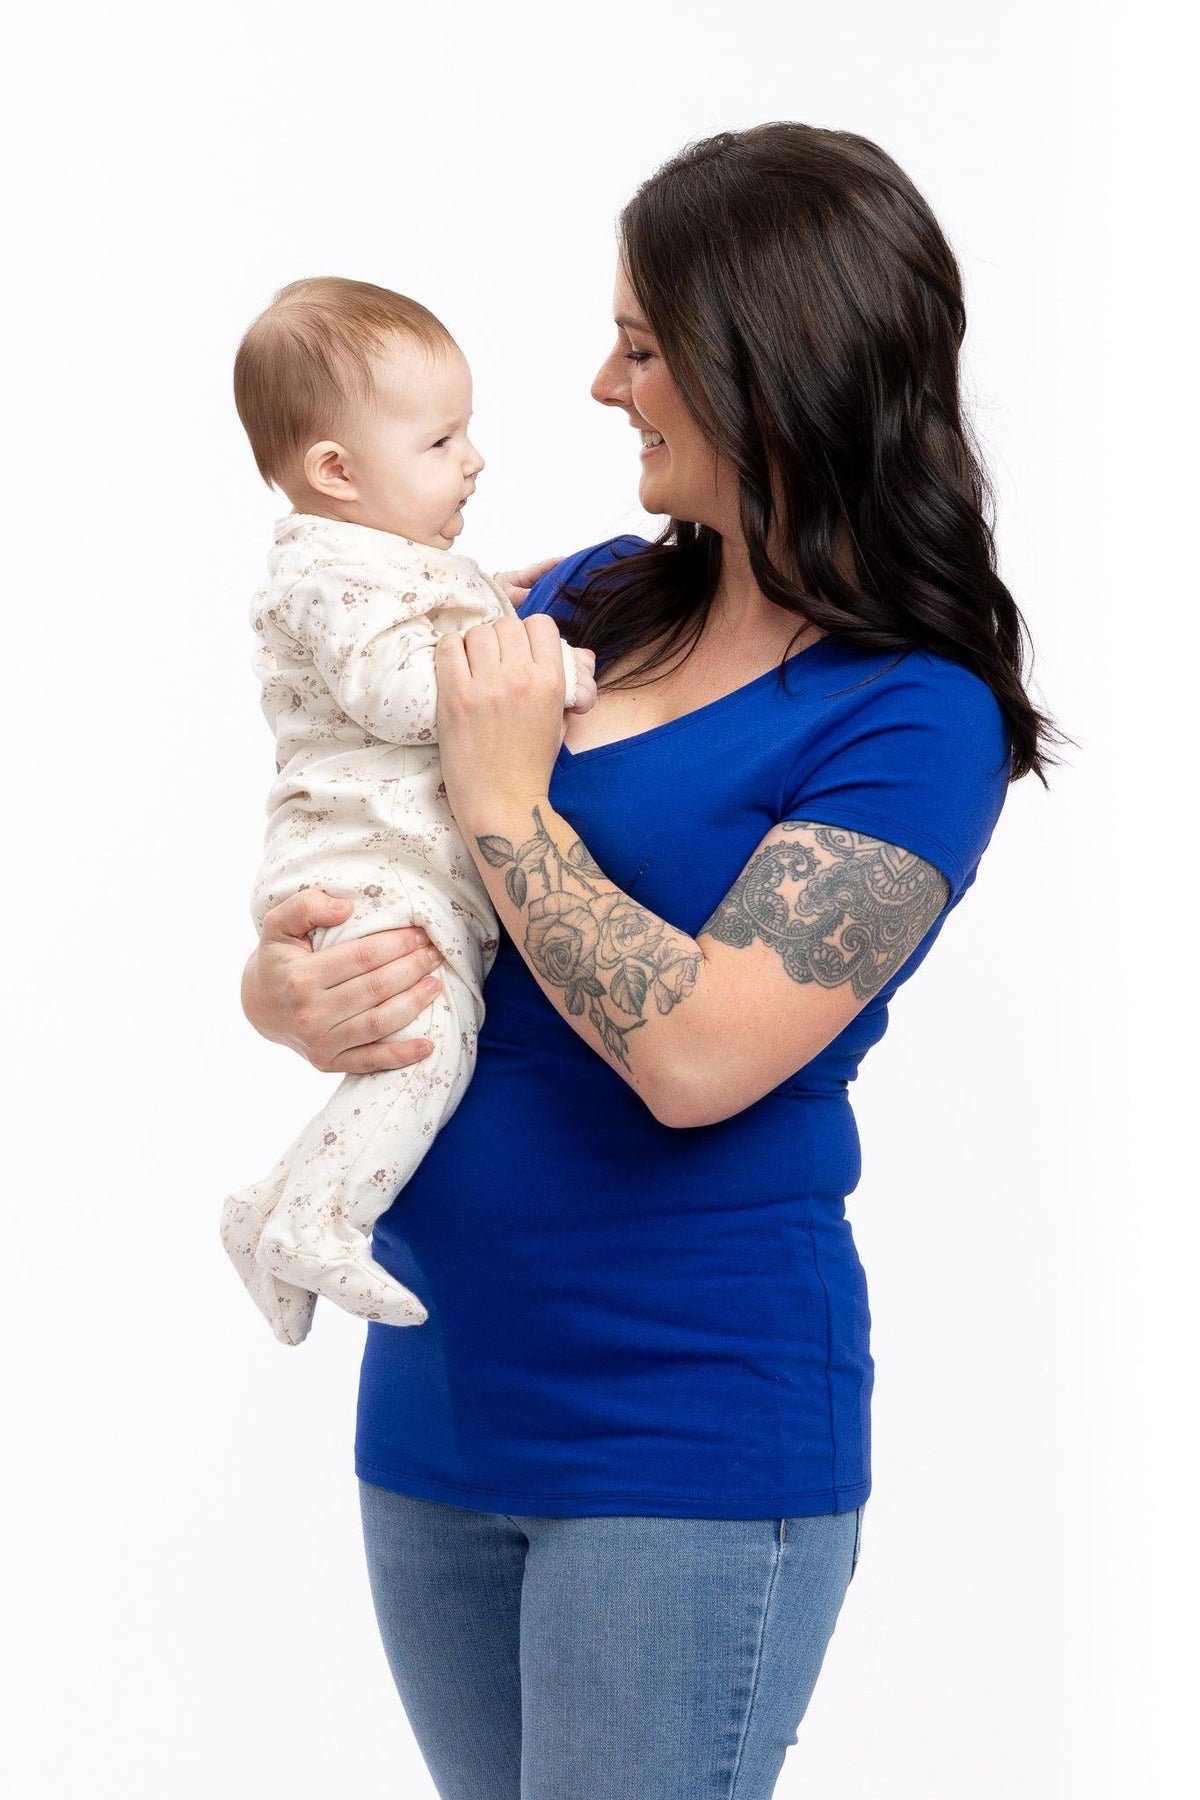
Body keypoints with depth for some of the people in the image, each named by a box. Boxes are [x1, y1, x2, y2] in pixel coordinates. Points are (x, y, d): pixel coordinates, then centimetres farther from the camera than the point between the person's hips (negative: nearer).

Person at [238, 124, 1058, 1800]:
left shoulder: (918, 717, -13)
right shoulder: (589, 600, 8)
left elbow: (696, 1054, -24)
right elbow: (339, 839, 12)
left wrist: (506, 805, -14)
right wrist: (282, 986, -10)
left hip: (688, 1427, -7)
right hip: (435, 1393, 7)